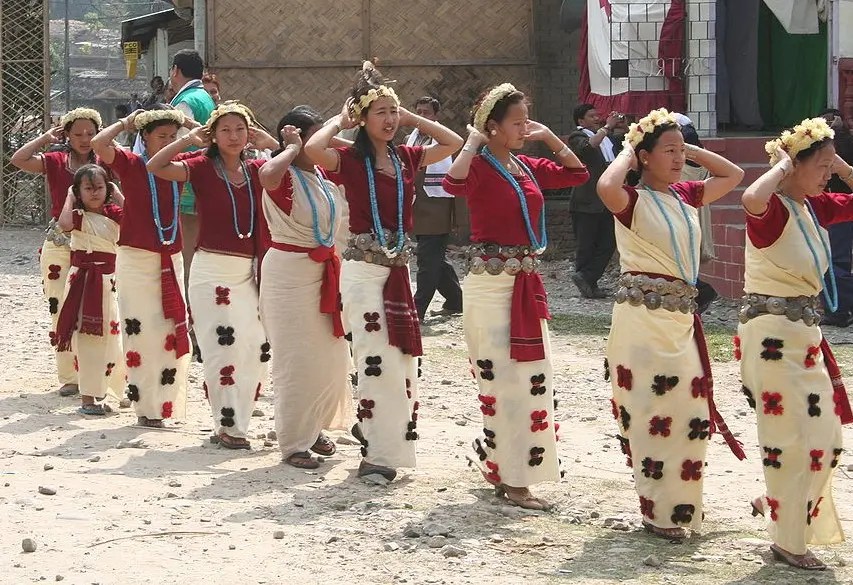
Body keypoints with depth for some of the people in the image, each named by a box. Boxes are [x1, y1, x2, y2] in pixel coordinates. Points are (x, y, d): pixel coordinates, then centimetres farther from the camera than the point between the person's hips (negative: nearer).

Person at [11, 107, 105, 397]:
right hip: (59, 245, 0)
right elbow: (18, 160, -13)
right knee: (61, 311, 3)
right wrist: (46, 138, -6)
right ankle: (68, 378, 11)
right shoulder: (56, 162, 1)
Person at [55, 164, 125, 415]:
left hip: (110, 280, 5)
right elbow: (64, 223, -28)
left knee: (111, 335, 11)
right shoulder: (79, 216, -5)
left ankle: (103, 389, 30)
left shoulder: (113, 214, 7)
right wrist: (70, 198, -13)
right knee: (88, 339, -5)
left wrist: (118, 195, -3)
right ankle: (87, 397, -3)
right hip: (84, 279, -5)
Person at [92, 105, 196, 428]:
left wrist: (189, 124, 4)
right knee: (141, 333, -3)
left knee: (172, 333, 4)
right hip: (136, 259, -4)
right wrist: (125, 122, -9)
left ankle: (166, 401, 13)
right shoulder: (130, 164, -5)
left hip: (171, 261, 4)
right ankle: (146, 407, 2)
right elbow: (98, 143, -22)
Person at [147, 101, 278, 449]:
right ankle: (228, 427, 4)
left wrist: (269, 144, 4)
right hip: (212, 269, -4)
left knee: (258, 349, 3)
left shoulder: (256, 171, 8)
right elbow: (155, 167, -15)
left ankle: (236, 423, 16)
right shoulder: (203, 168, -3)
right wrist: (189, 139, -10)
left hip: (249, 272, 5)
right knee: (223, 346, -5)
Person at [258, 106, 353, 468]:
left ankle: (314, 429, 30)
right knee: (296, 360, -4)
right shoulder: (285, 177, -15)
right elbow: (267, 175, -40)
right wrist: (292, 150, -25)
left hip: (325, 271, 8)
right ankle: (294, 444, 5)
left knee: (331, 357, 13)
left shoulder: (325, 175, 7)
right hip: (290, 271, -8)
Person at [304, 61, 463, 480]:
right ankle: (378, 454, -5)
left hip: (398, 268, 6)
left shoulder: (405, 158, 10)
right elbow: (312, 149, -25)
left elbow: (454, 143, 16)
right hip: (364, 268, -6)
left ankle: (371, 428, 23)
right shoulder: (351, 159, -6)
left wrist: (412, 119, 11)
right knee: (377, 360, -10)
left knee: (402, 359, 9)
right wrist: (339, 121, -8)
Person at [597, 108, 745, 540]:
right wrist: (626, 154, -12)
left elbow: (733, 175, 24)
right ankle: (660, 512, 3)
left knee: (689, 413, 8)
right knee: (651, 411, -4)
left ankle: (680, 507, 19)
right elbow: (606, 187, -31)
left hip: (682, 314, 7)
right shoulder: (634, 200, -8)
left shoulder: (685, 195, 13)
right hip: (643, 313, -7)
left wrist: (691, 151, 13)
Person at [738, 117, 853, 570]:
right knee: (791, 438, -3)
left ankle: (776, 505, 33)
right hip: (773, 333, -9)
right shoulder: (773, 209, -16)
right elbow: (751, 199, -40)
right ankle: (788, 542, 7)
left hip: (805, 333, 9)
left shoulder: (814, 207, 9)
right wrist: (781, 166, -24)